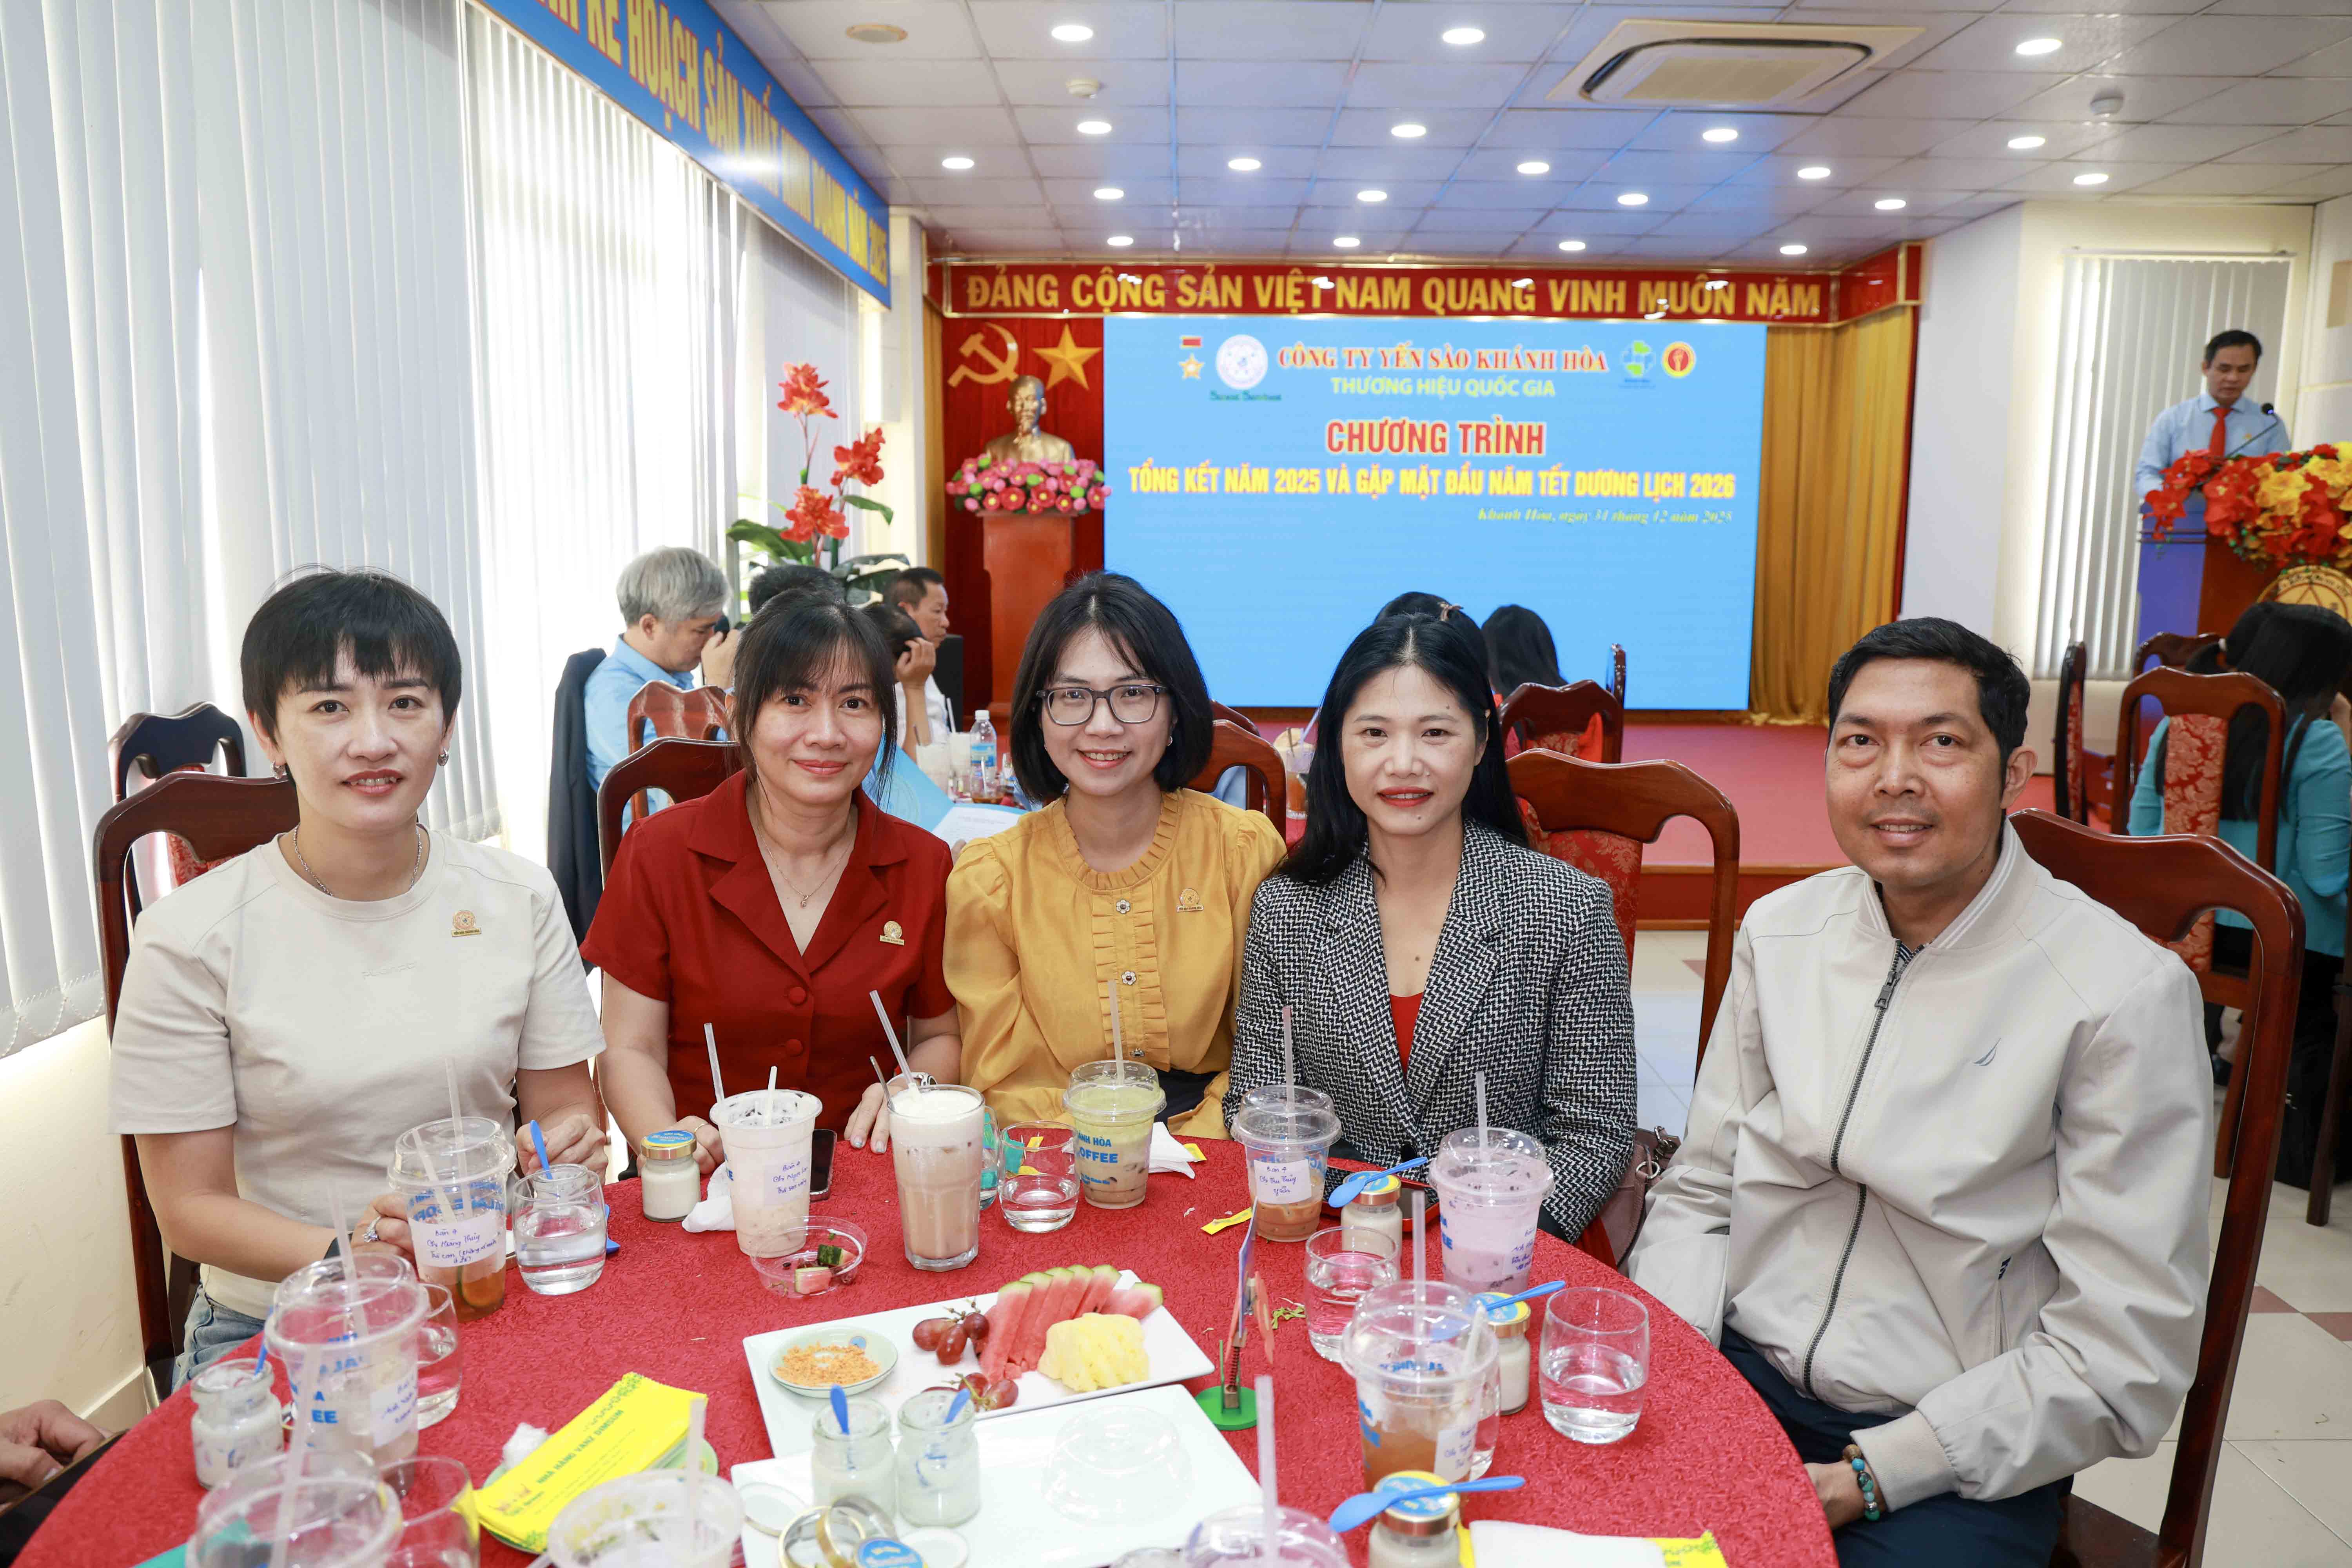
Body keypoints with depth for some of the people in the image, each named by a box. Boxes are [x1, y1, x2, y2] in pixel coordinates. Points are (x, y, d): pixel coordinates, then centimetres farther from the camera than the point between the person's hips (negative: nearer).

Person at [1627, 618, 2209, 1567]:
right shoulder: (1779, 930, 3)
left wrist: (1867, 1479, -16)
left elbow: (2123, 1355, -11)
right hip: (1738, 1373, 4)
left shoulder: (2125, 993, -11)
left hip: (1959, 1460, -3)